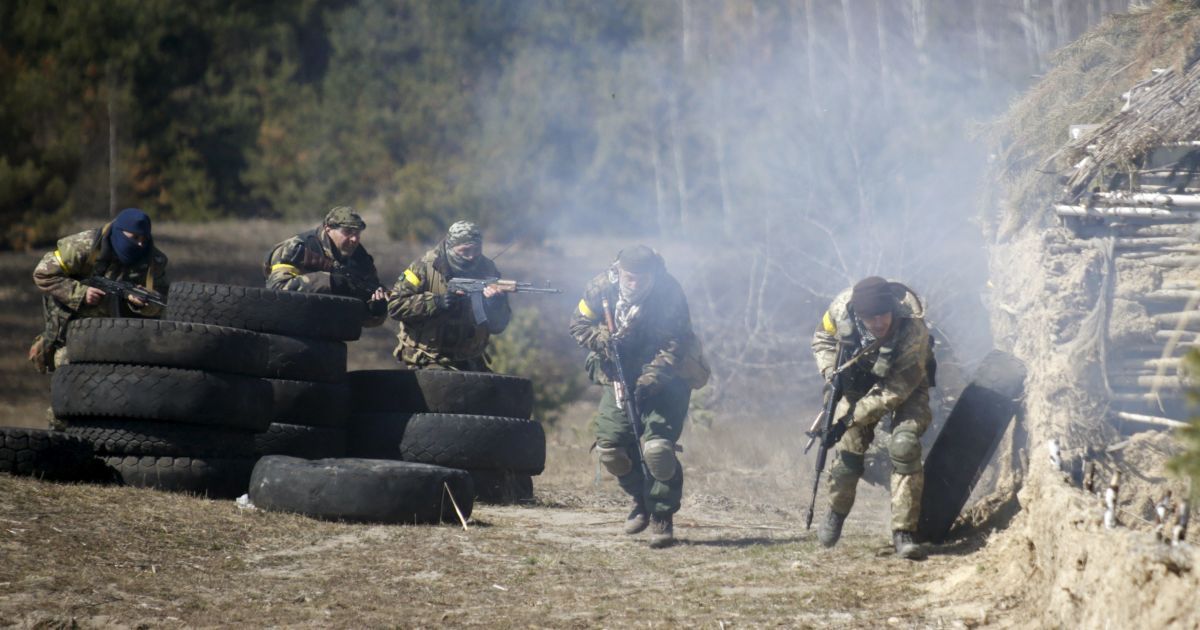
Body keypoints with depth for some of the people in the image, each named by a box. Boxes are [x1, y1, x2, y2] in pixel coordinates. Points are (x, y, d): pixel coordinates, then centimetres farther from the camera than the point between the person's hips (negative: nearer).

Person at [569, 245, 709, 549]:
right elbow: (579, 323, 0)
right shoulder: (601, 288, -12)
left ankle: (662, 518, -4)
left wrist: (652, 379, -34)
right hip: (621, 377, 4)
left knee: (657, 447, -19)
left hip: (666, 379, -4)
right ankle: (642, 500, 25)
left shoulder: (669, 294, -21)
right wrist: (602, 340, -21)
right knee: (610, 447, -1)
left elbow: (675, 345, -22)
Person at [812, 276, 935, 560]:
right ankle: (836, 512, 27)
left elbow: (897, 389, -31)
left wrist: (854, 415, -32)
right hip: (859, 382, 3)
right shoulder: (842, 308, -29)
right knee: (849, 445, -2)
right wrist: (831, 372, -23)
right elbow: (823, 338, -5)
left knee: (904, 446, -22)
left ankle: (903, 532, -17)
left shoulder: (913, 329, -39)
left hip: (905, 385, -3)